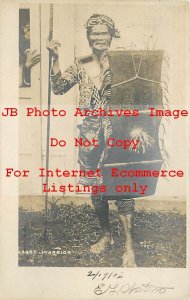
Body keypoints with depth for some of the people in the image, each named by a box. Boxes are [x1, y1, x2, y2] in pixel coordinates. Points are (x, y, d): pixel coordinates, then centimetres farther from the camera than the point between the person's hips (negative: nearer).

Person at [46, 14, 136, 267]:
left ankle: (129, 245, 5)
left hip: (116, 131, -4)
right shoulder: (81, 64, 8)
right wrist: (55, 58, -8)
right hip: (90, 132, 4)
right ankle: (106, 235, 31)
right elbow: (58, 88, 2)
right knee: (95, 186, 12)